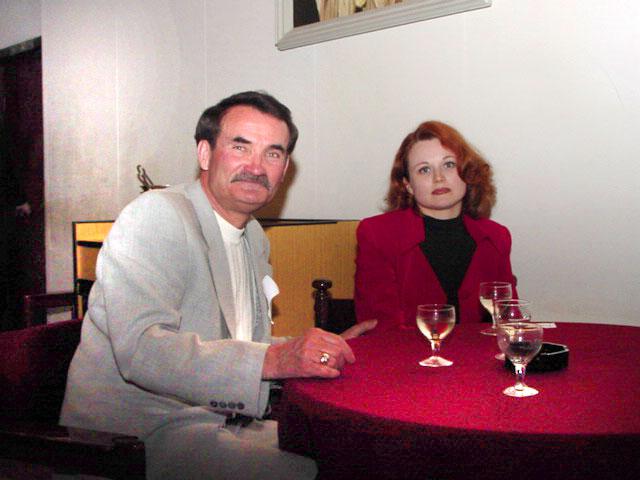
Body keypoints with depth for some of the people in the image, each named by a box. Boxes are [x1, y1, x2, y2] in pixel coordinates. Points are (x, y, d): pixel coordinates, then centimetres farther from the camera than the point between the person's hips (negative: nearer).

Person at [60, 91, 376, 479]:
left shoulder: (255, 238, 14)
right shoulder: (156, 214, -14)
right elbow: (140, 348, -27)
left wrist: (328, 349, 6)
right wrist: (274, 359, -33)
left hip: (219, 425, 8)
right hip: (139, 434, -8)